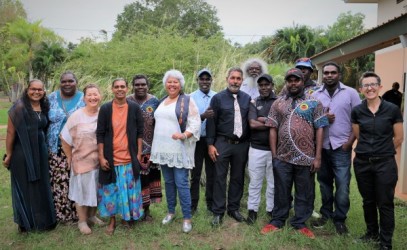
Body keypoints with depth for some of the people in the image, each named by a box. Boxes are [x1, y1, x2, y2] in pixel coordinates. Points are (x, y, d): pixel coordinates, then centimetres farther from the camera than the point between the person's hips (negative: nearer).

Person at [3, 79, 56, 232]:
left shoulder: (44, 107, 6)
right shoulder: (19, 107, -12)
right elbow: (10, 132, -11)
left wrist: (43, 148, 8)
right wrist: (8, 155, -10)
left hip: (40, 152, 6)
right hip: (23, 153, -6)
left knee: (41, 187, 14)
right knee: (24, 187, 8)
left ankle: (42, 220, 30)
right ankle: (25, 222, 24)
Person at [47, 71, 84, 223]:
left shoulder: (84, 98, 2)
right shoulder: (52, 98, 7)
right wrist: (46, 143, 7)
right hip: (57, 148, 2)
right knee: (59, 181, 1)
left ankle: (77, 212, 16)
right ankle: (62, 213, 16)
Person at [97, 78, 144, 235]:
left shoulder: (135, 108, 0)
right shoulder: (105, 109, -1)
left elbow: (140, 132, 3)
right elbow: (100, 134, -1)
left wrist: (139, 154, -1)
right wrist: (101, 157, -6)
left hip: (129, 158, 1)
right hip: (110, 158, 0)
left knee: (129, 189, 9)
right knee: (111, 189, 9)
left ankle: (127, 217, 28)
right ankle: (112, 220, 24)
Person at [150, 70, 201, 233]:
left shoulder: (187, 101, -6)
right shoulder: (162, 101, 14)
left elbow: (195, 124, -11)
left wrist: (183, 135, -28)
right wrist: (157, 147, 14)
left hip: (179, 149, -6)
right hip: (163, 149, 6)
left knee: (181, 184, -5)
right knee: (168, 182, 15)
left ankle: (187, 218, 7)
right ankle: (171, 212, 30)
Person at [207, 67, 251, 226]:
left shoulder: (247, 98, 7)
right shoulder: (218, 98, -1)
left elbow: (250, 120, 11)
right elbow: (211, 122, -2)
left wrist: (250, 142, 7)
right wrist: (210, 144, -7)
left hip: (242, 144, 3)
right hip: (223, 143, -3)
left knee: (238, 177, 11)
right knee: (220, 177, 2)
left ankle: (234, 209, 25)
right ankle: (218, 212, 12)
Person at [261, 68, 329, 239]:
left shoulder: (314, 103, 2)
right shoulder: (278, 103, 7)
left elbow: (319, 129, -1)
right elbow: (273, 129, 5)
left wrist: (317, 157, -6)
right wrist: (274, 155, 0)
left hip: (306, 158, -1)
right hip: (282, 158, 1)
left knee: (304, 193, 11)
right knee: (281, 192, 12)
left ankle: (300, 223, 28)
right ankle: (277, 221, 27)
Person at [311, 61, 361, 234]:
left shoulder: (351, 93, -1)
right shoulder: (315, 95, 6)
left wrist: (350, 142, -9)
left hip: (341, 147, -3)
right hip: (321, 146, 3)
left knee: (342, 185, -1)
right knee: (324, 182, 13)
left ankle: (340, 219, 15)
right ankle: (326, 214, 28)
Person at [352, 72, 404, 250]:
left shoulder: (392, 110, -7)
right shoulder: (357, 111, -1)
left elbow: (399, 138, 2)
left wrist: (383, 151, 9)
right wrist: (367, 150, 10)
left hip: (385, 163, -2)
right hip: (362, 162, 3)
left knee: (385, 203, 5)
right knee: (368, 201, 16)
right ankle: (372, 233, 36)